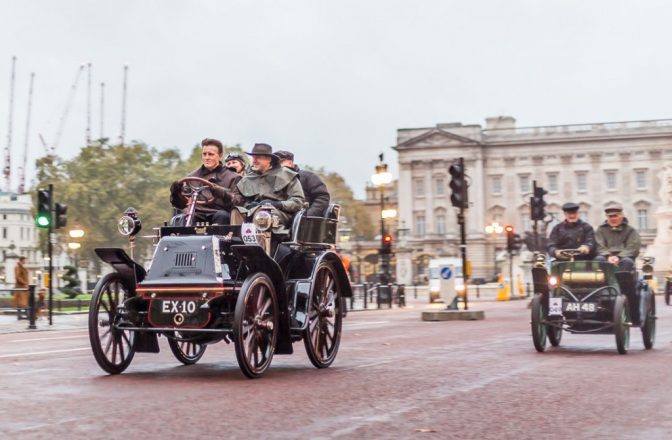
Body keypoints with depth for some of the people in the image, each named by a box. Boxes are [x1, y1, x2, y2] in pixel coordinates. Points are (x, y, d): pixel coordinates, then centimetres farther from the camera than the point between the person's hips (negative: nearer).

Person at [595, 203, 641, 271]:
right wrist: (608, 256, -19)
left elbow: (632, 248, -3)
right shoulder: (601, 229, 15)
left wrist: (618, 257, -19)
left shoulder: (630, 230, 11)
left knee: (627, 261, -34)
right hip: (607, 259, 1)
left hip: (622, 258, -1)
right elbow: (599, 247, 2)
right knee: (599, 259, -31)